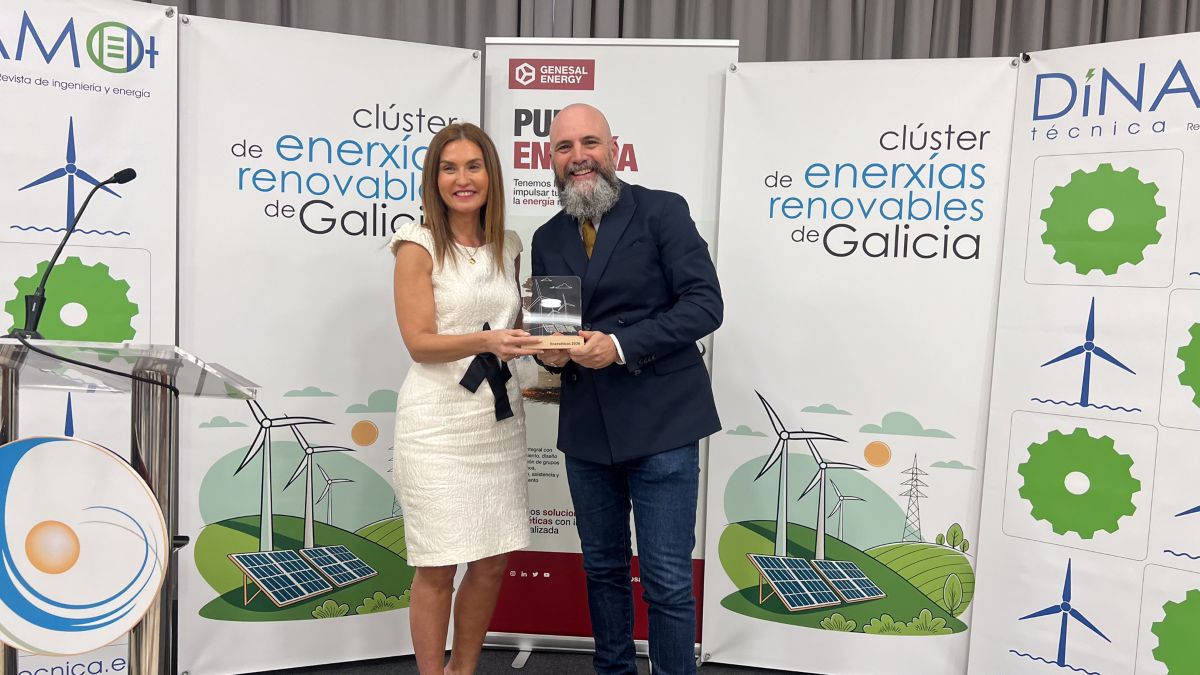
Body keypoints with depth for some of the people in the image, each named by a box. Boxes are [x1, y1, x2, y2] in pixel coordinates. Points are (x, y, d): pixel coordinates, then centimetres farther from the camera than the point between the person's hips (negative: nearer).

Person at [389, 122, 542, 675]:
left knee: (492, 562, 11)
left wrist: (542, 339, -1)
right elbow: (419, 341, -11)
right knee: (438, 567, 3)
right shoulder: (419, 245, -5)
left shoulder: (508, 247, 10)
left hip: (498, 419, 5)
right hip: (439, 422, -5)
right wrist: (487, 340, -27)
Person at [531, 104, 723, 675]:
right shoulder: (548, 239, 12)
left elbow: (705, 303, -11)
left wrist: (620, 344, -20)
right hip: (586, 428, 5)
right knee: (602, 568, 18)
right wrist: (549, 351, -6)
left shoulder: (663, 210, -4)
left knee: (667, 580, 1)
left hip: (660, 423, -5)